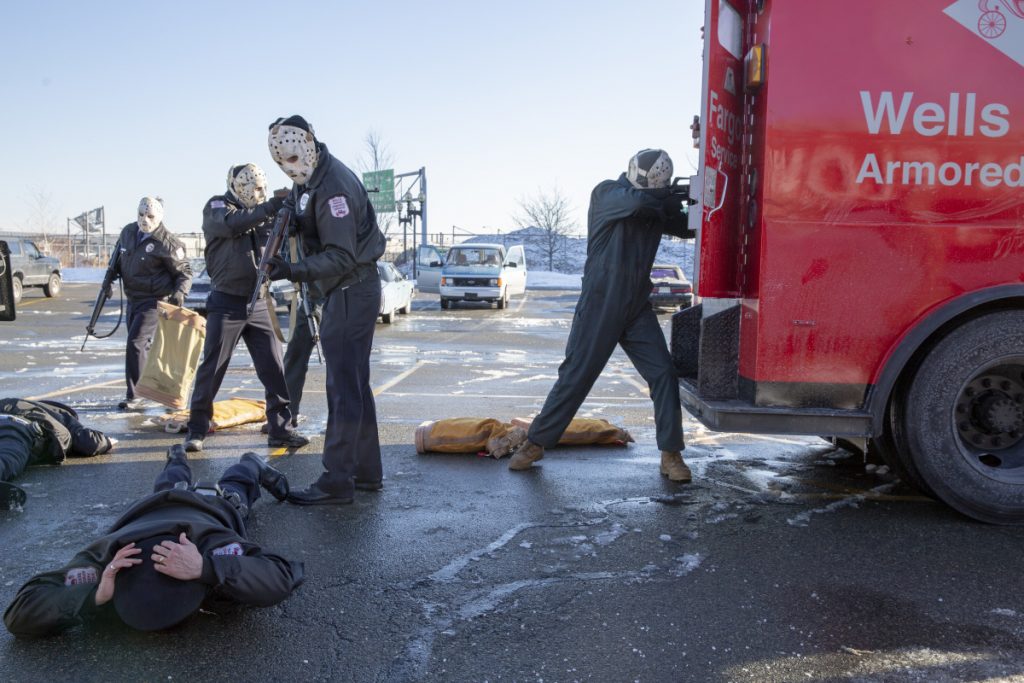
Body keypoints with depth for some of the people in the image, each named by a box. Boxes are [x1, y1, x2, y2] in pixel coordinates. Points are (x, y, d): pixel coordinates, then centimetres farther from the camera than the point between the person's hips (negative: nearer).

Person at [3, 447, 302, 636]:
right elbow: (18, 614, -47)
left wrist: (207, 568, -75)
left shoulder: (214, 546, -53)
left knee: (231, 488, 36)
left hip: (217, 506, -2)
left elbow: (282, 579, -61)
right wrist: (95, 595, -64)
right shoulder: (104, 560, -46)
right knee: (170, 488, 40)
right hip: (158, 509, 2)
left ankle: (252, 465, 66)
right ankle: (177, 459, 70)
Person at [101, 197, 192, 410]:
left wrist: (180, 291, -24)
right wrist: (110, 276, 6)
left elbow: (184, 271, -7)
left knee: (136, 342, -14)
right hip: (133, 298, 8)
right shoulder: (128, 231, 4)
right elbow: (117, 255, 21)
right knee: (141, 344, 16)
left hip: (154, 300, -8)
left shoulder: (167, 243, -15)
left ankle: (134, 395, -5)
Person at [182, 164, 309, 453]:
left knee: (274, 368, 1)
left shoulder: (258, 212, 13)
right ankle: (196, 429, 12)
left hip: (258, 304, 5)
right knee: (212, 368, 0)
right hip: (227, 304, -4)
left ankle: (279, 428, 7)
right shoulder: (217, 207, -2)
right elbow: (232, 225, -25)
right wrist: (271, 207, -32)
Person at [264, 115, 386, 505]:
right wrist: (290, 214, 4)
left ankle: (336, 482, -5)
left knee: (343, 386, -9)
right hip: (347, 291, 11)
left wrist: (294, 271, -35)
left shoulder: (333, 186, -21)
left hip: (351, 292, -11)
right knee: (355, 383, 14)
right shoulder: (310, 177, 11)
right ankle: (366, 471, 24)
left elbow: (341, 258, -26)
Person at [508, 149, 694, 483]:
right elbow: (638, 201, -23)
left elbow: (687, 226, 11)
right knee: (575, 377, -2)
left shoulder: (655, 209, 13)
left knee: (663, 374, -4)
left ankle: (671, 455, 5)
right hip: (599, 306, -5)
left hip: (638, 309, 5)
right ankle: (535, 443, 13)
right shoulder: (606, 193, -5)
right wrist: (677, 198, -10)